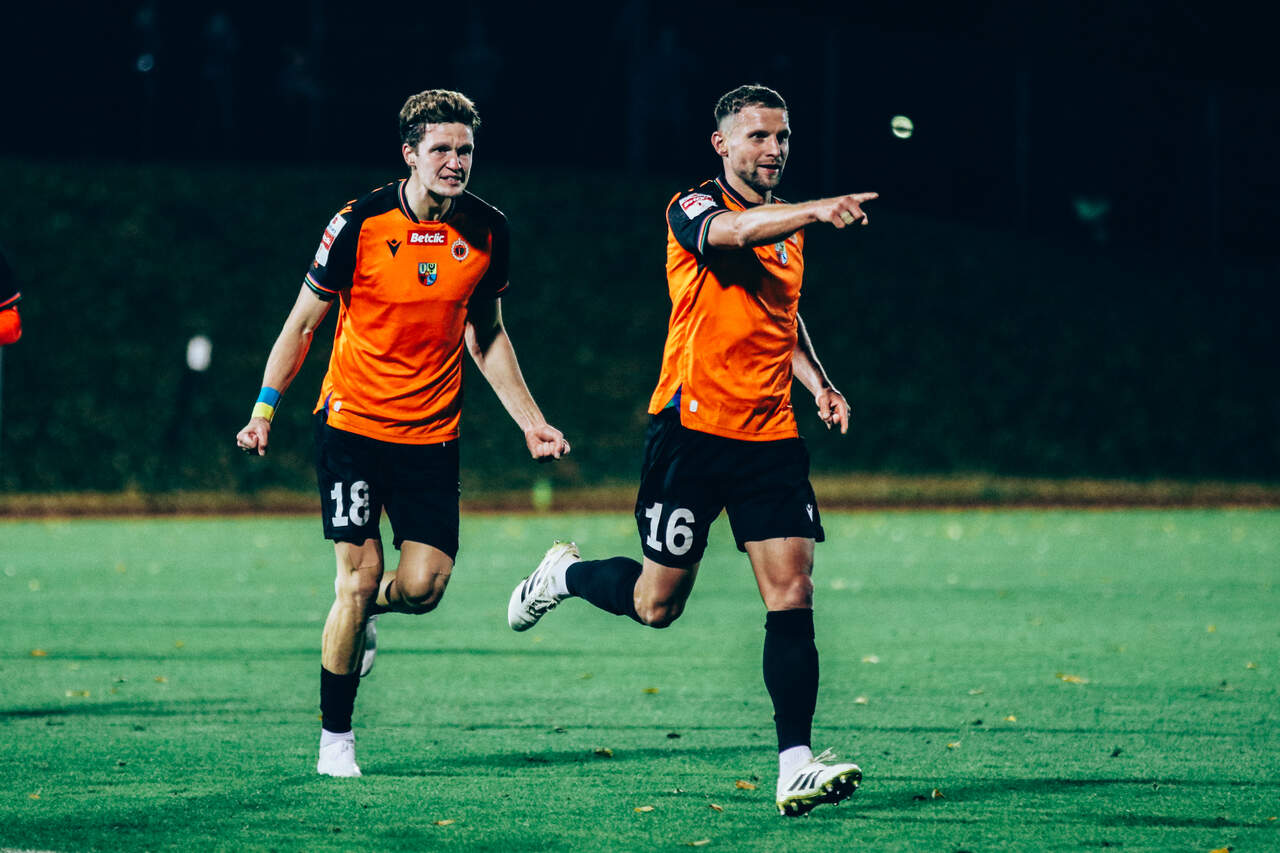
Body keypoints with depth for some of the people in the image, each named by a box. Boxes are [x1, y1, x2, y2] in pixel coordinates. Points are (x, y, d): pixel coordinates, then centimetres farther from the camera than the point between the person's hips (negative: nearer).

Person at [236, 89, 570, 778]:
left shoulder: (487, 231, 0)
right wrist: (264, 410, -7)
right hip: (352, 422, -3)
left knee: (423, 586, -8)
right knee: (359, 575, -9)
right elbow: (303, 321, -1)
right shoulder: (361, 224, -11)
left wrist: (531, 422, 9)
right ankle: (335, 739, 5)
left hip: (432, 431, 3)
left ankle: (362, 614, 30)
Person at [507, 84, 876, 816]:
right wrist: (817, 211, -49)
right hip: (693, 429, -5)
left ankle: (796, 767, -11)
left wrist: (818, 382, 14)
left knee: (792, 596, -8)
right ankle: (564, 574, 36)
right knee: (657, 605, 4)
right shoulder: (694, 209, -8)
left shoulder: (790, 225, 14)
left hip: (771, 437, 5)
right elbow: (731, 232, -33)